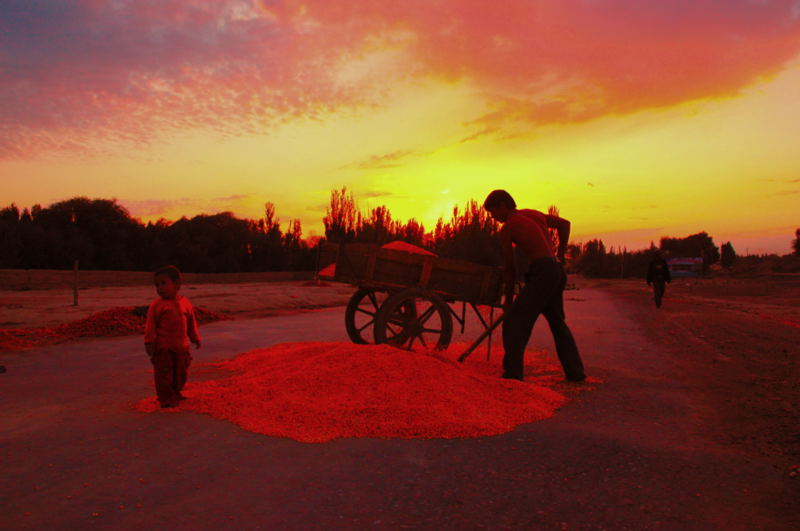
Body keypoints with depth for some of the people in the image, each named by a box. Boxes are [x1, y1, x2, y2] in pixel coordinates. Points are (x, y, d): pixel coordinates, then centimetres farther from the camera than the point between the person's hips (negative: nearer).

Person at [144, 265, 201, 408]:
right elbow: (150, 325, -6)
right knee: (164, 373, -1)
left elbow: (191, 323, 15)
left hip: (181, 346, 4)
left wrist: (195, 338, 20)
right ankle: (166, 398, 10)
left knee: (181, 372, 14)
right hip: (163, 347, -4)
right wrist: (149, 342, -12)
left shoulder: (185, 303, 5)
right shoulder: (156, 305, -6)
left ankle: (176, 393, 33)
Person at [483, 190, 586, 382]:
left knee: (514, 321, -7)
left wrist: (508, 300, 11)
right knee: (558, 323, 21)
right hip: (558, 270, 8)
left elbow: (510, 269, 3)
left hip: (542, 271, -8)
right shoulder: (533, 213, 21)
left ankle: (512, 375, -11)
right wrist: (560, 255, 25)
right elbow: (564, 224, 27)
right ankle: (575, 372, 24)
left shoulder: (507, 228, 1)